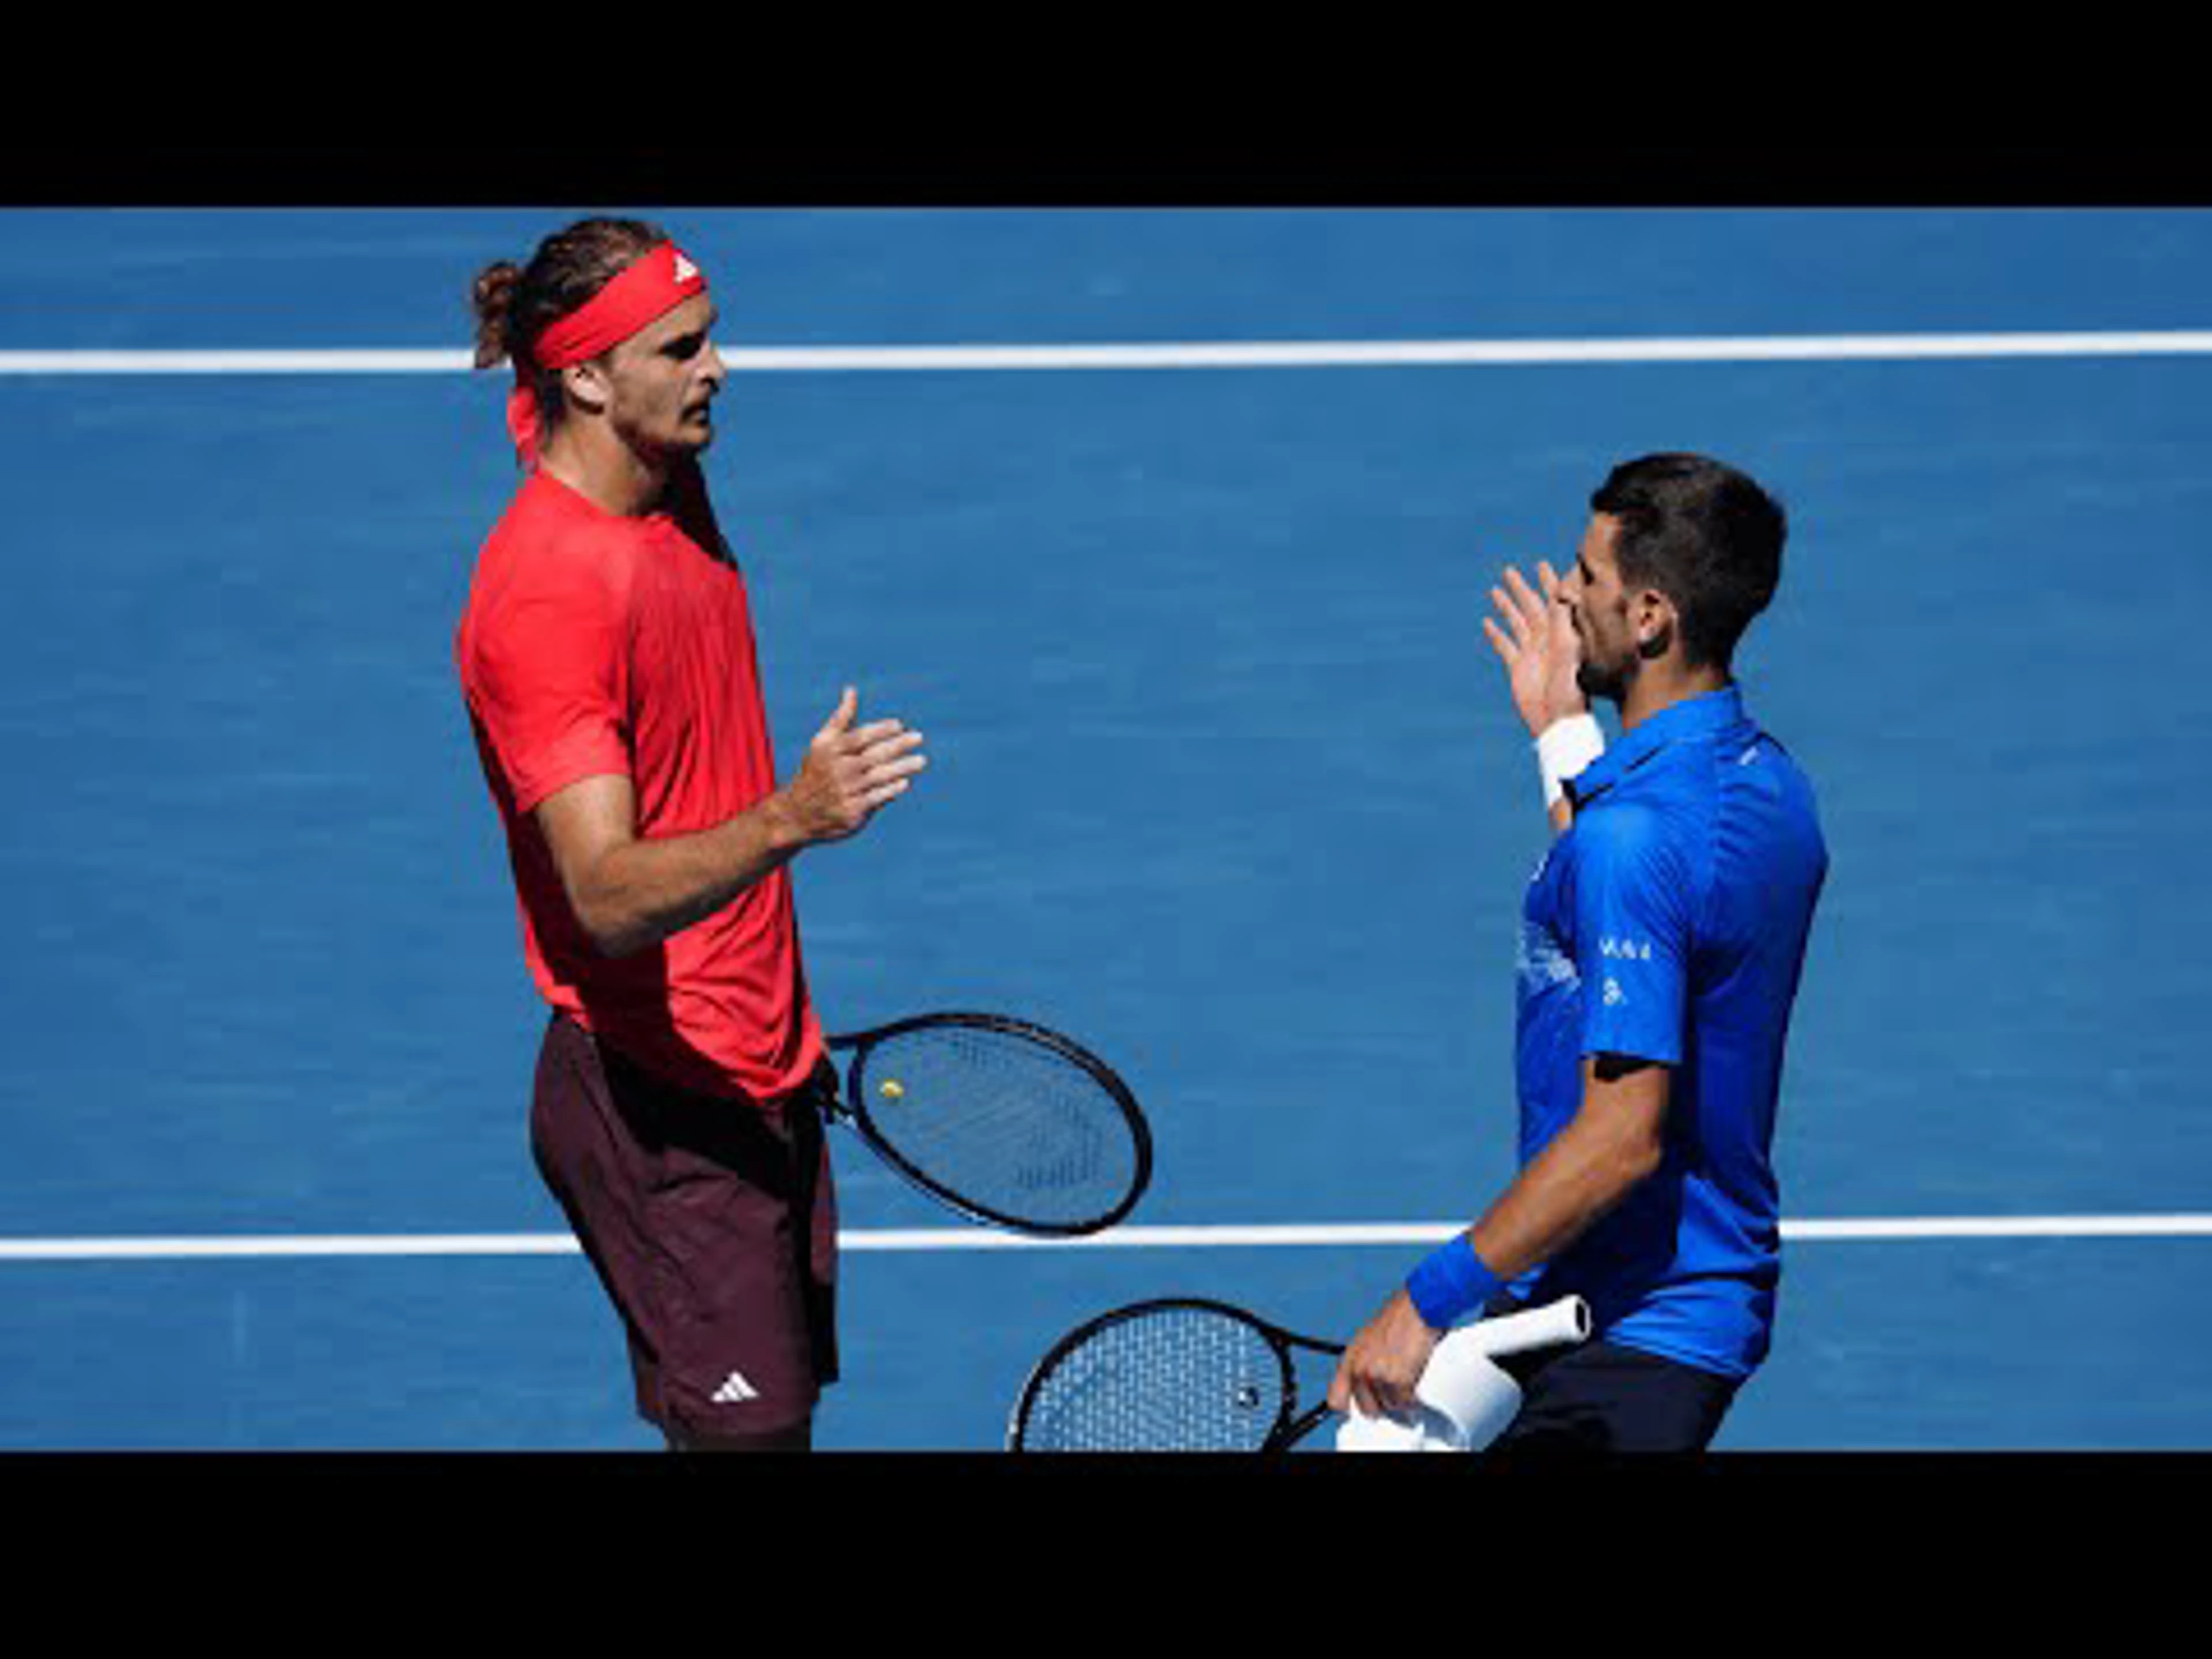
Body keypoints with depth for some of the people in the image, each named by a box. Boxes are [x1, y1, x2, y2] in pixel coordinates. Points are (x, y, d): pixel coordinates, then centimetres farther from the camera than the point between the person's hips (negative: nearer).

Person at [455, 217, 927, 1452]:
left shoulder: (672, 484, 4)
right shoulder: (546, 590, -24)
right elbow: (607, 896, -31)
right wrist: (789, 819, -45)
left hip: (762, 1072, 9)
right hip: (659, 1106, -9)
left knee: (785, 1403, 13)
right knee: (747, 1432, -9)